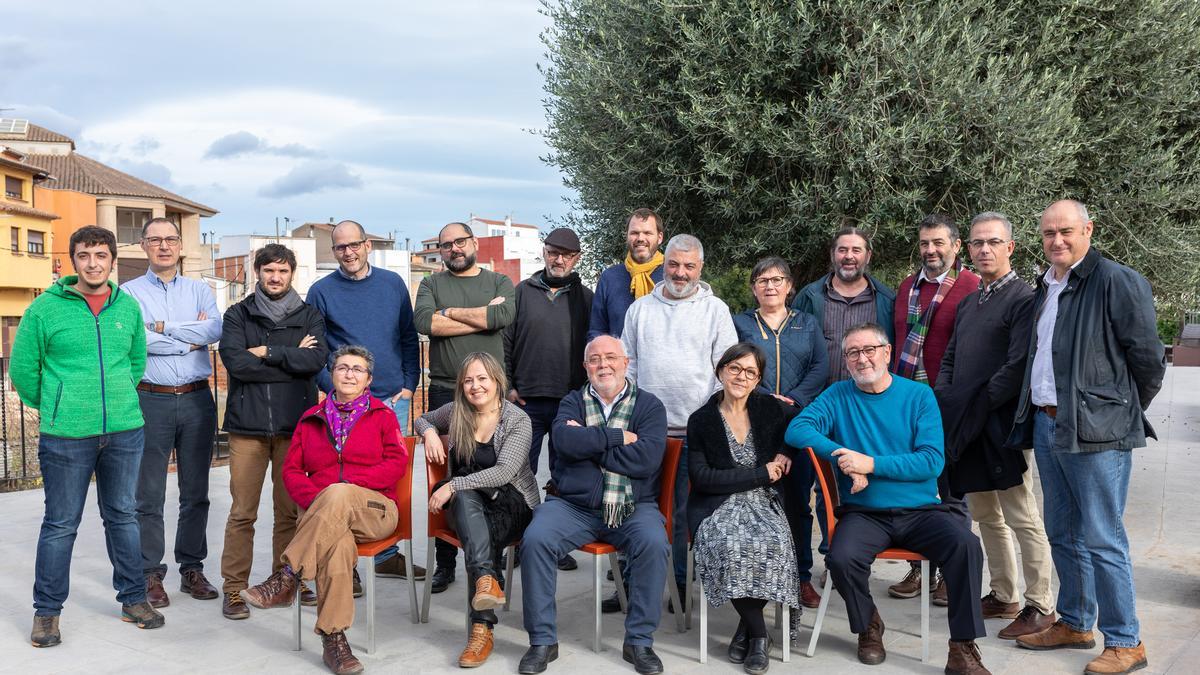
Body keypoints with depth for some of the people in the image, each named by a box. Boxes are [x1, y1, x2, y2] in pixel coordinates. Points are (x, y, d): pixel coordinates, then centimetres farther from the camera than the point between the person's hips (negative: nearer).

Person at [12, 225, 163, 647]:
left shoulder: (128, 307, 5)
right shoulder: (45, 308, -5)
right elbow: (23, 368, 2)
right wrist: (54, 407, 10)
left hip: (125, 433, 3)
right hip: (66, 437, -3)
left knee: (123, 516, 14)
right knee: (61, 524, 5)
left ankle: (133, 599, 25)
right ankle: (47, 611, 19)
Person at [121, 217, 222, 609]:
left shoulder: (200, 291, 11)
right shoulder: (130, 292, 4)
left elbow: (215, 330, -8)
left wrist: (163, 328, -9)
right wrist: (190, 339, -8)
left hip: (197, 400, 3)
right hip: (151, 400, -2)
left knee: (195, 492, 9)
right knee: (149, 495, 2)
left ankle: (192, 569, 19)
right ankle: (150, 574, 12)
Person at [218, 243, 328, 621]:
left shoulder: (309, 316, 10)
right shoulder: (238, 315, 8)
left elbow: (317, 359, -9)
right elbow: (235, 362, -10)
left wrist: (267, 353, -9)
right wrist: (291, 358, -7)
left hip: (295, 424, 1)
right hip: (247, 424, -1)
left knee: (290, 511, 7)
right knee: (242, 512, 1)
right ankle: (234, 589, 10)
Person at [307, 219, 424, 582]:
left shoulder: (393, 283, 7)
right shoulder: (321, 291, -1)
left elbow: (410, 338, 10)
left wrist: (409, 385, 1)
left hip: (394, 399, 3)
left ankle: (387, 555, 22)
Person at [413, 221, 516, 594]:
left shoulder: (499, 282, 11)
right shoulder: (431, 285, 12)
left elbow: (504, 316, -11)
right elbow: (423, 322, -9)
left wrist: (450, 312, -5)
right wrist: (481, 318, -7)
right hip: (444, 392, 1)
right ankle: (445, 562, 8)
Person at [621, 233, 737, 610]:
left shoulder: (715, 310, 5)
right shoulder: (641, 309, 12)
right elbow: (627, 364, 14)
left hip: (695, 431, -2)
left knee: (683, 512, 2)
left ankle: (680, 583, 12)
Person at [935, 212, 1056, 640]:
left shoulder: (1024, 299, -9)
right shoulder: (968, 303, 16)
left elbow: (1017, 368, -17)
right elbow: (949, 360, 18)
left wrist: (975, 408, -14)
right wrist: (945, 403, 3)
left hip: (1001, 425, -8)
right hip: (965, 427, 8)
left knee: (1022, 519, -1)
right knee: (985, 516, 15)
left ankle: (1040, 606, 10)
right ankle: (1002, 597, 27)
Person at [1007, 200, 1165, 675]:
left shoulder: (1117, 282, -10)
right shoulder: (1045, 289, 14)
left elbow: (1147, 357, -9)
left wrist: (1123, 412, 1)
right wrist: (1036, 412, 17)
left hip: (1096, 431, -8)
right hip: (1045, 425, 8)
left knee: (1101, 539, -3)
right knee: (1062, 535, 16)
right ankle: (1074, 624, 30)